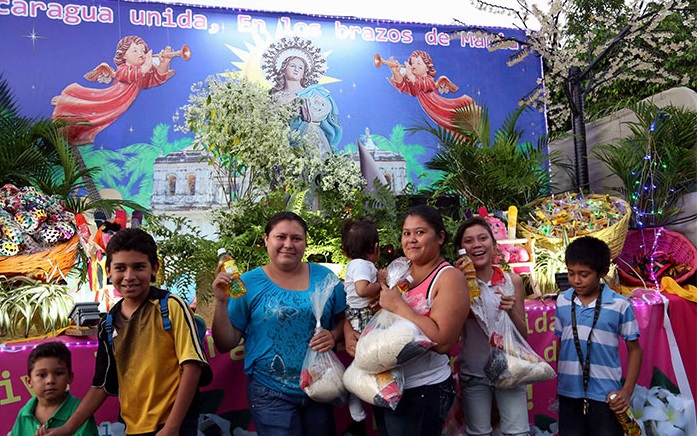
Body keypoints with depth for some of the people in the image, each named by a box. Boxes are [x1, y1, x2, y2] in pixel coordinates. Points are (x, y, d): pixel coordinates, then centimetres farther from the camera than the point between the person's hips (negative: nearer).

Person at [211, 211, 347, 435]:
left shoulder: (324, 276, -1)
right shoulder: (249, 283, -6)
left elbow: (345, 319, 8)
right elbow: (225, 344, -4)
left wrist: (333, 335, -12)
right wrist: (221, 302, -18)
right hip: (271, 394, -2)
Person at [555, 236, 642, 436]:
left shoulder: (620, 305, -7)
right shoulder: (562, 301, 2)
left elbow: (634, 349, 0)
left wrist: (627, 391, -6)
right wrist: (558, 382, 11)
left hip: (606, 396, -3)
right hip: (569, 393, 3)